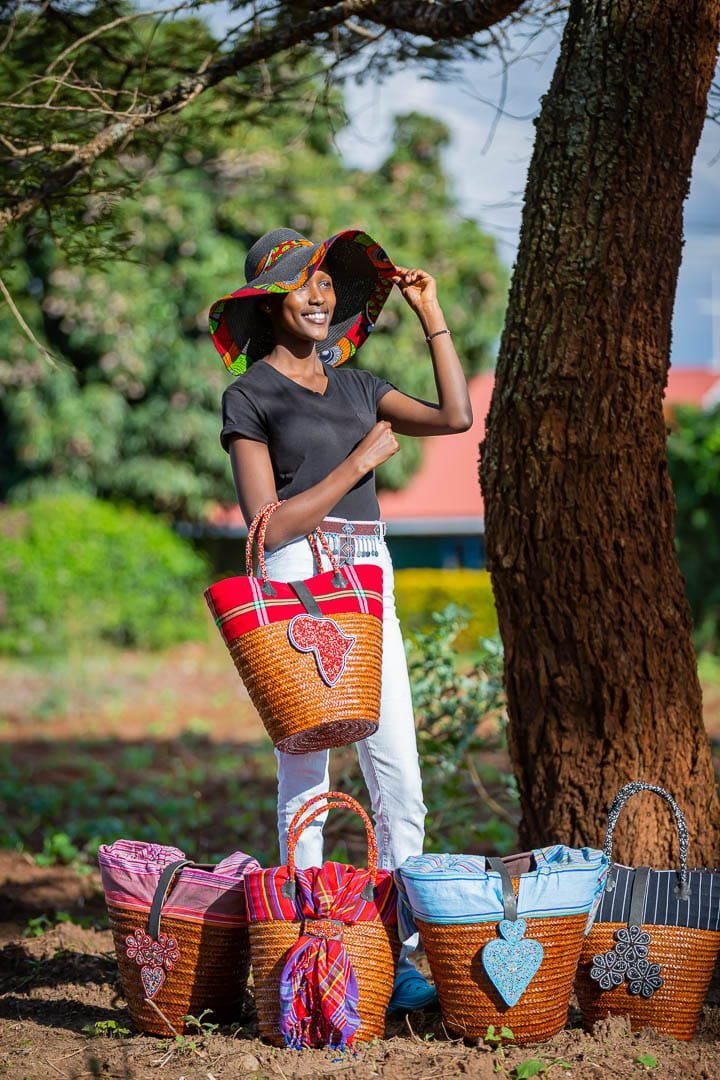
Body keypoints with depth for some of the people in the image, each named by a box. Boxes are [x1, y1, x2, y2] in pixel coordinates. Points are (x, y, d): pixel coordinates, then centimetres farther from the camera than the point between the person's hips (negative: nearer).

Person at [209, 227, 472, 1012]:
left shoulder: (354, 385, 18)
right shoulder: (249, 396, 0)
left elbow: (455, 417, 8)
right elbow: (267, 522, -7)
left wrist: (431, 312, 12)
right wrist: (360, 462, -8)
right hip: (297, 581, -6)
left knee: (400, 782, 0)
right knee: (306, 779, -3)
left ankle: (399, 956, 5)